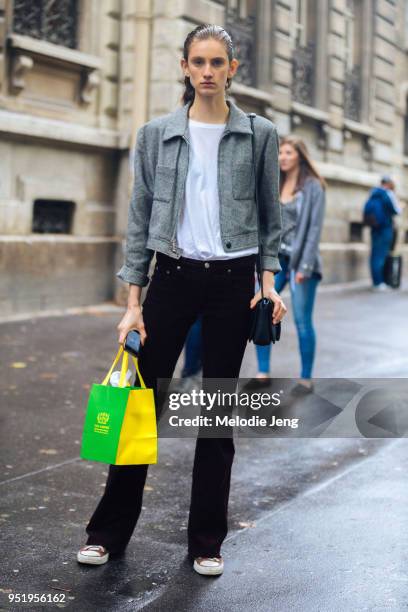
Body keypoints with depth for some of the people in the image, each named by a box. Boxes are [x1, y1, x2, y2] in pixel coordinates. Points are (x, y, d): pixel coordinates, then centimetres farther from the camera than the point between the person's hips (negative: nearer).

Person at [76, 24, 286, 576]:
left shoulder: (259, 134, 3)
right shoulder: (156, 134, 3)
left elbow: (271, 216, 8)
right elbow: (140, 218, 3)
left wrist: (269, 281, -4)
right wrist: (134, 300, -1)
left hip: (231, 281, 0)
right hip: (172, 276, 0)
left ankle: (206, 541, 19)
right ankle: (109, 531, 17)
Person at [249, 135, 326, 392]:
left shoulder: (313, 186, -4)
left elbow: (315, 227, -10)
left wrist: (305, 266, -16)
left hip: (300, 260, -5)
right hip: (276, 258, 5)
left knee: (302, 320, -1)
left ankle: (306, 378, 9)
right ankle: (263, 373, 8)